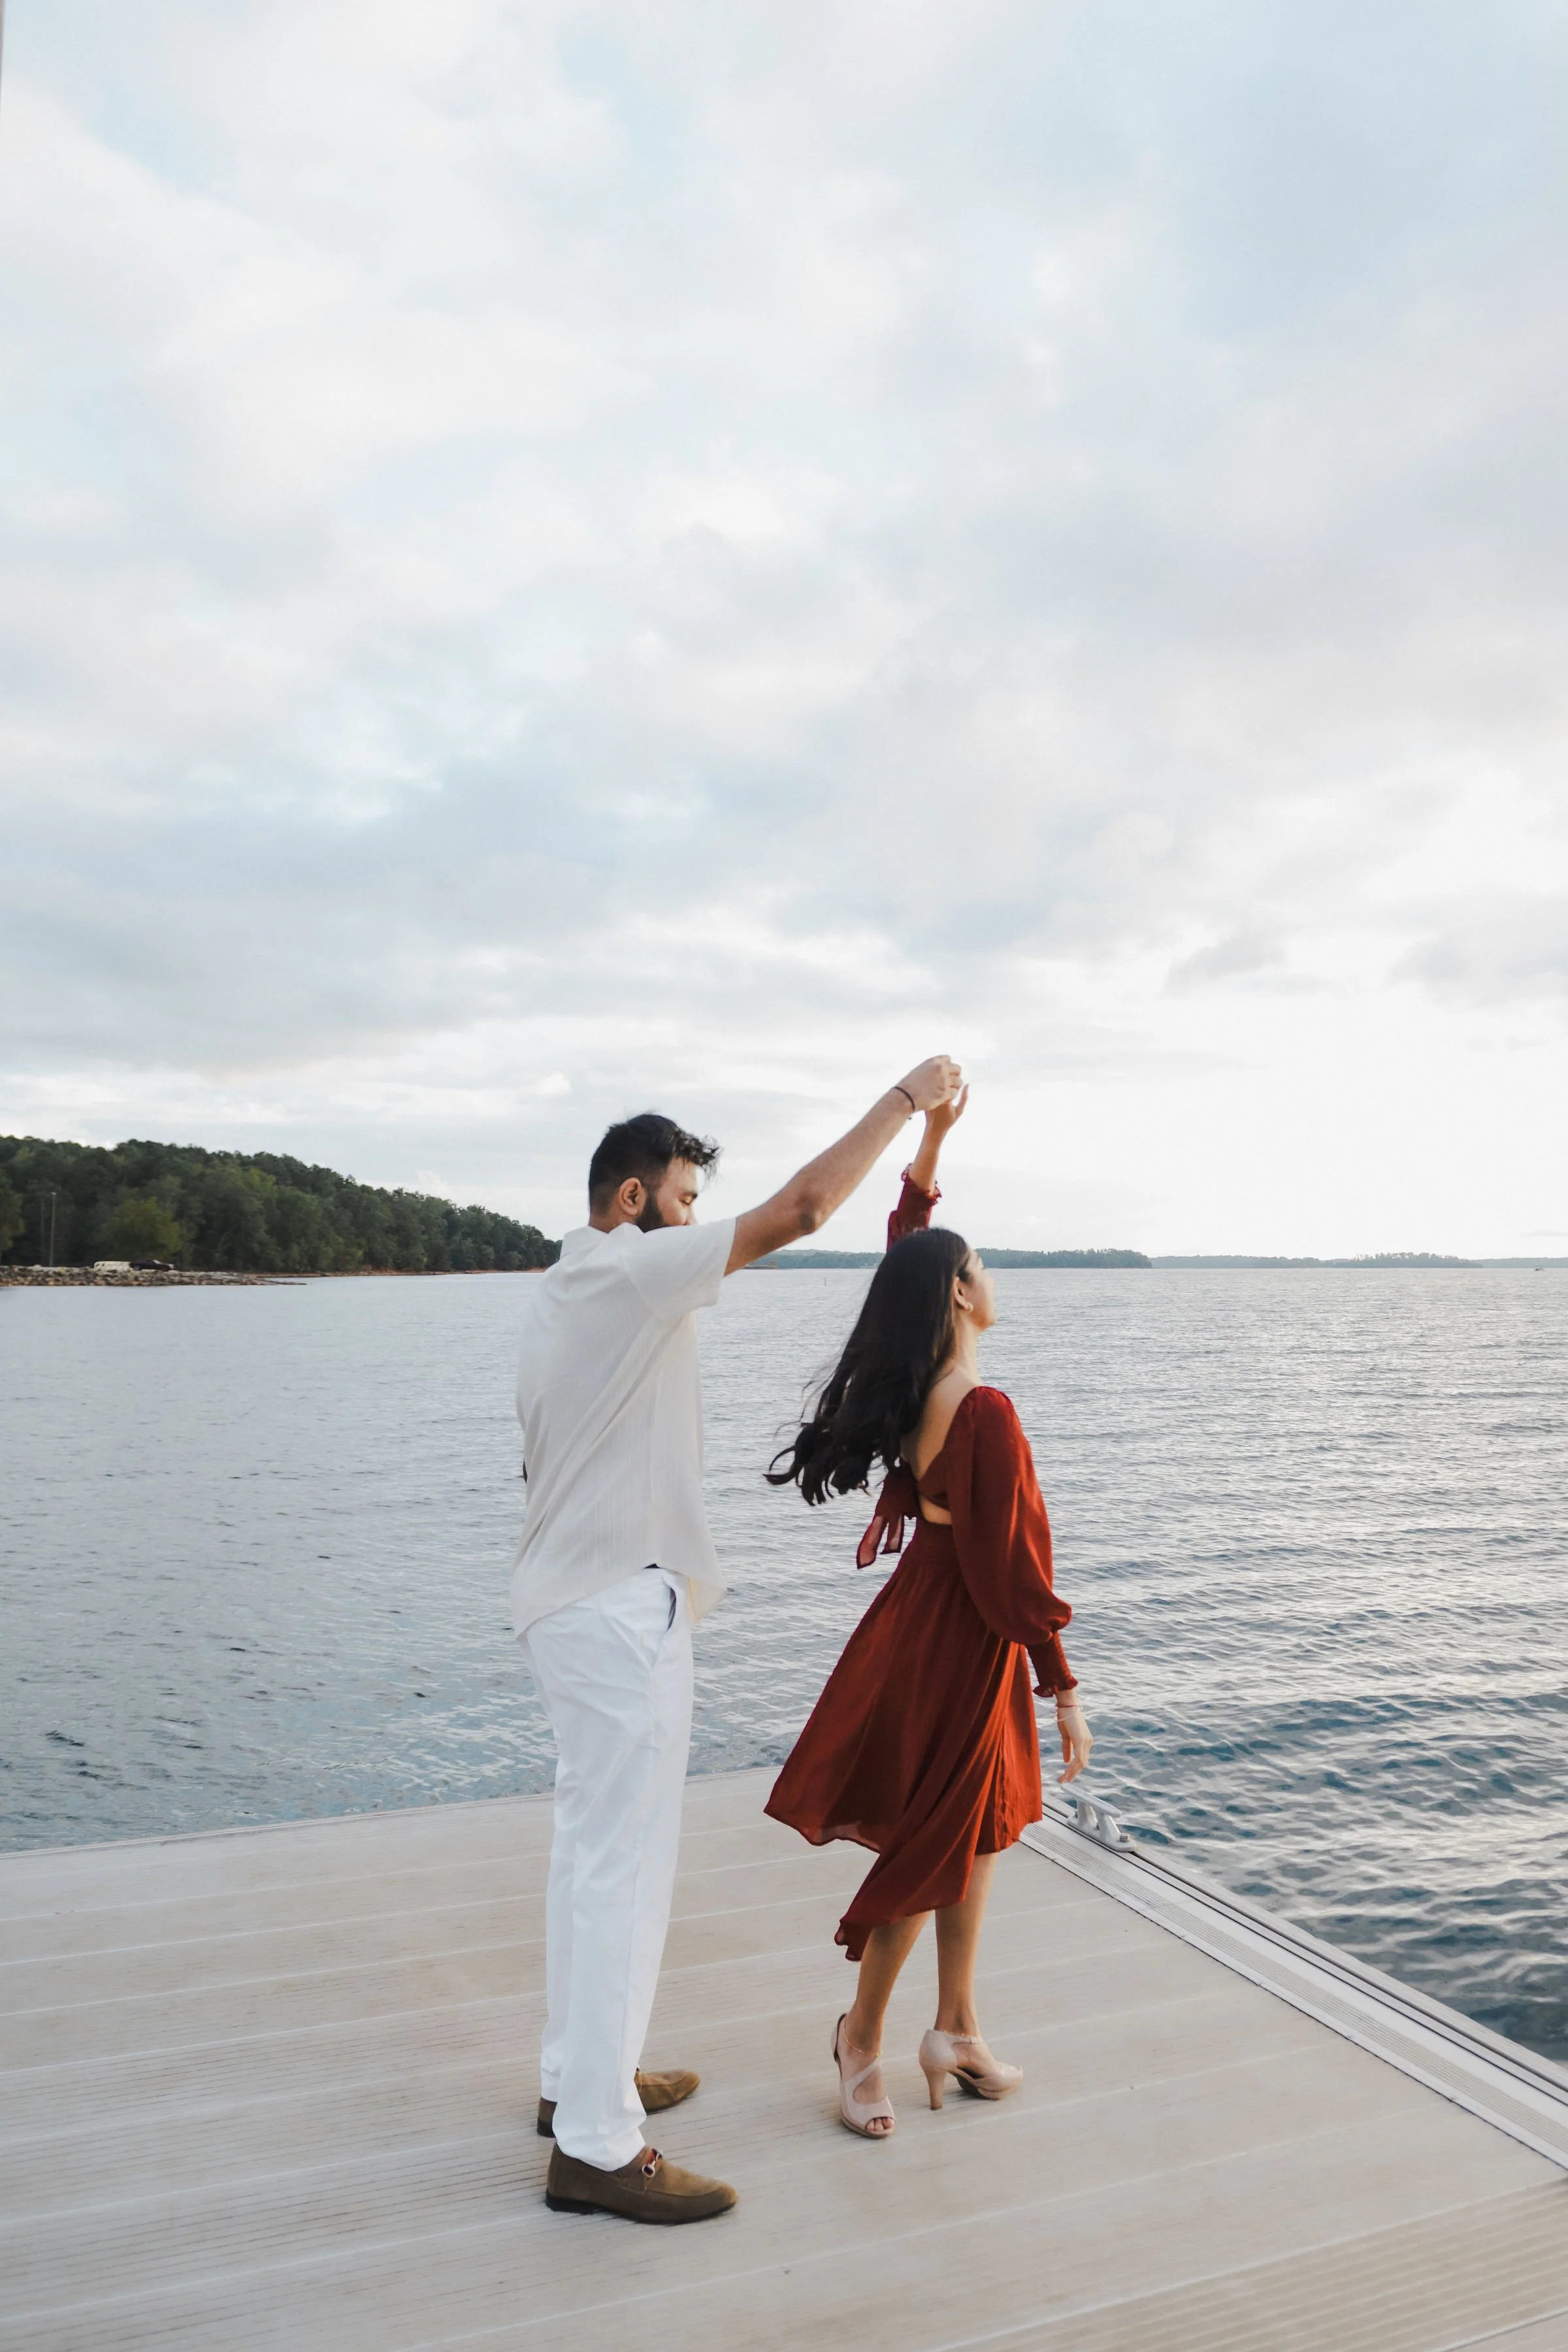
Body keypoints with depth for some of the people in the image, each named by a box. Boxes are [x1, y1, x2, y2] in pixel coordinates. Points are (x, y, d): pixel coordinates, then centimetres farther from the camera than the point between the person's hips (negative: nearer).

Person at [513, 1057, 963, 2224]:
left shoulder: (559, 1291, 15)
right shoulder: (632, 1271, -16)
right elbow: (800, 1209, -21)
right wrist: (906, 1098, -12)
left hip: (574, 1596, 11)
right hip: (622, 1610, -11)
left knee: (593, 1847, 19)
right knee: (624, 1864, -3)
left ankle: (579, 2074, 32)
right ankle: (596, 2145, 6)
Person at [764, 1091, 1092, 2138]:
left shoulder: (906, 1384, -4)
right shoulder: (985, 1412, -28)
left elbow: (904, 1247, 10)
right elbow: (1013, 1566, -24)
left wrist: (931, 1140, 7)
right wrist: (1064, 1689, -15)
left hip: (929, 1614, 9)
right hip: (961, 1642, -9)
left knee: (979, 1828, 21)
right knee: (931, 1847, 9)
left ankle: (958, 2028, 35)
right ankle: (864, 2035, 28)